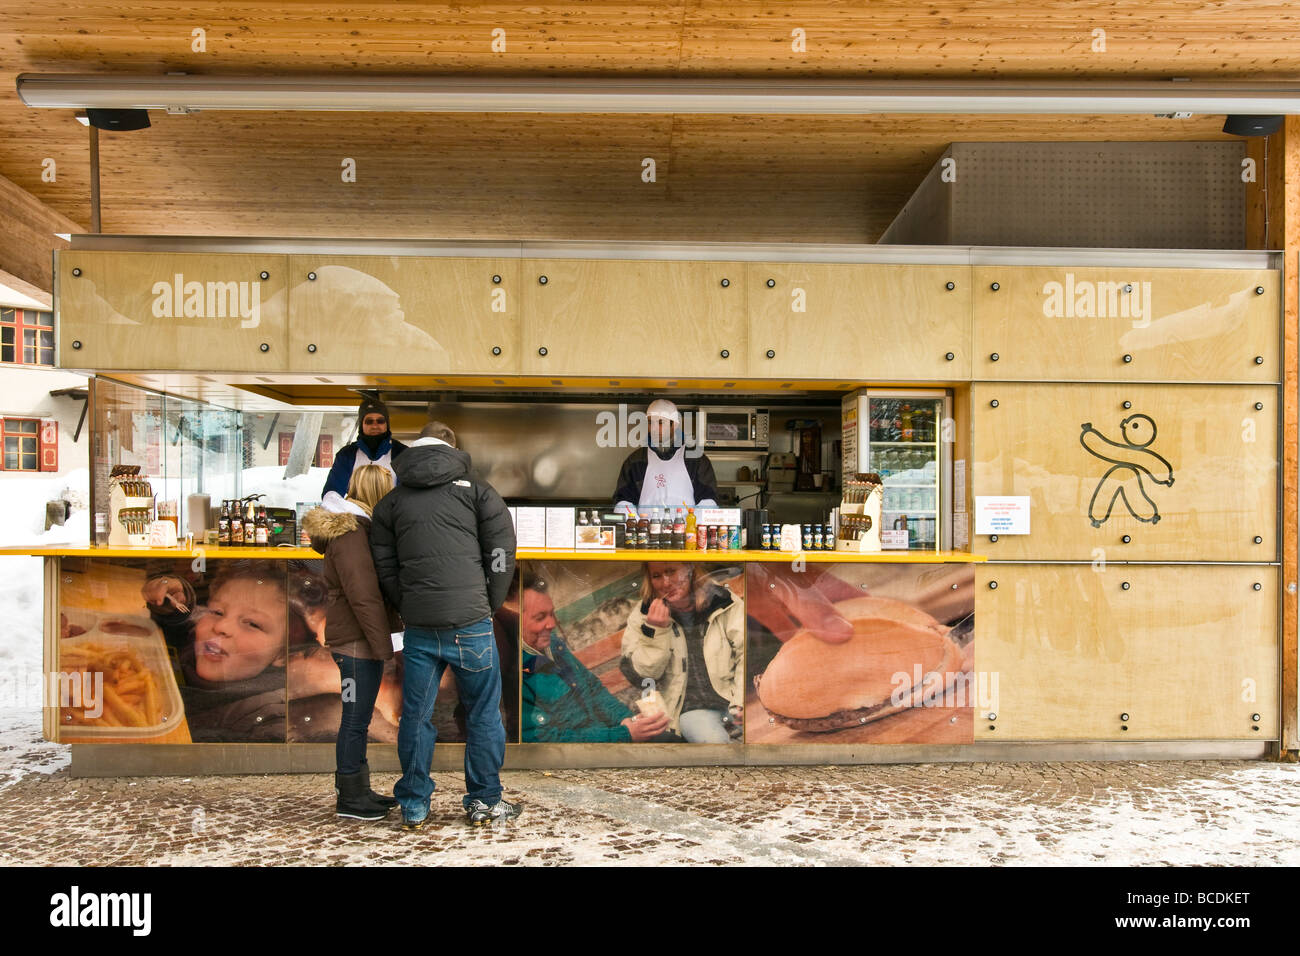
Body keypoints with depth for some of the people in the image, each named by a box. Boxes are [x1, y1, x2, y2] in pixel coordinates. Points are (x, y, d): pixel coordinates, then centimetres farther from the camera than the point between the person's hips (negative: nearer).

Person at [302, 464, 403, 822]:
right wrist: (382, 644, -20)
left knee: (358, 718, 16)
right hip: (357, 640, -10)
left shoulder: (357, 527, 15)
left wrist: (394, 622, 19)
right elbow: (362, 595, -21)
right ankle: (349, 798, 9)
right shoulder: (349, 533, -17)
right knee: (356, 719, -1)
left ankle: (359, 790, 27)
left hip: (358, 638, 10)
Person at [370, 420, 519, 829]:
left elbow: (384, 568, 11)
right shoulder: (477, 492, 4)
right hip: (471, 624, -2)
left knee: (415, 714, 13)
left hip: (418, 627, 3)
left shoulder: (390, 502, 13)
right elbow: (502, 556, 1)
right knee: (483, 712, 9)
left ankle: (413, 805, 21)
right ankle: (484, 801, 16)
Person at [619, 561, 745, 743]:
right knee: (714, 740, -32)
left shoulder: (724, 604, 3)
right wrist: (654, 632, -14)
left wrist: (740, 703, -12)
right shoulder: (643, 617, 3)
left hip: (731, 701, 1)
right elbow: (640, 676, -2)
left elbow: (745, 656, 1)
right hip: (692, 709, -1)